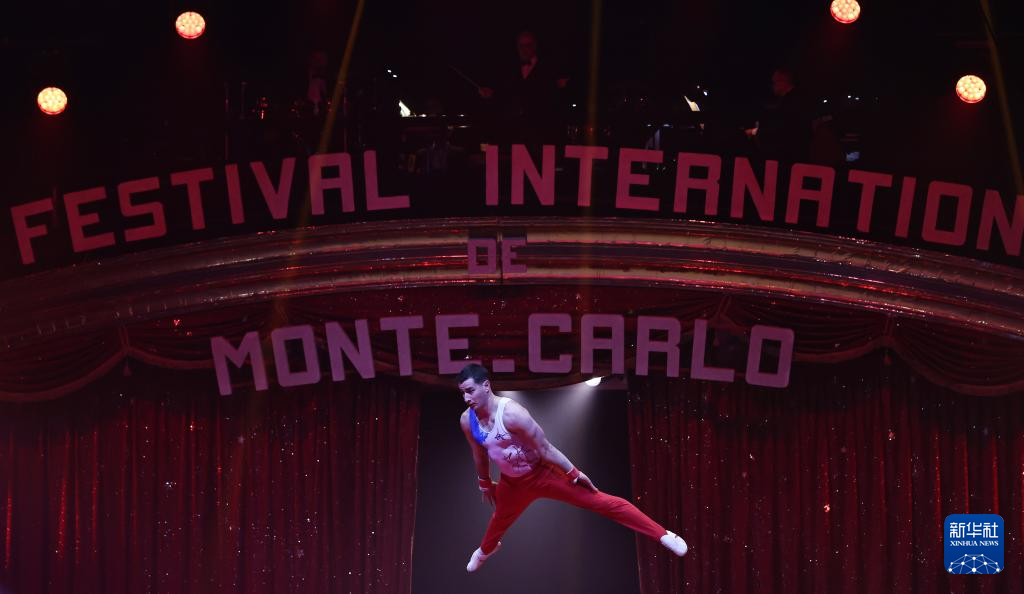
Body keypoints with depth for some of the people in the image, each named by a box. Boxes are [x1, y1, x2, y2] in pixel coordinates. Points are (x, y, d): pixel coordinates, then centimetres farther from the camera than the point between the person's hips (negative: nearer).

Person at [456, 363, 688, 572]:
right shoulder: (467, 421, -15)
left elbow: (544, 447, -25)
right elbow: (479, 454, 6)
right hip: (512, 483, 6)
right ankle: (485, 549, 67)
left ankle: (663, 535, -9)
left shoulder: (511, 414, -35)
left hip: (542, 472, -6)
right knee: (500, 519, 31)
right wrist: (485, 484, 20)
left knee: (601, 502, -7)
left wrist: (573, 473, -16)